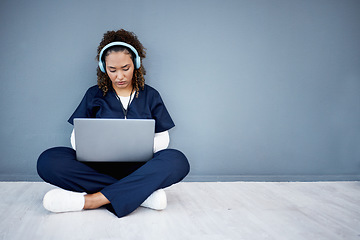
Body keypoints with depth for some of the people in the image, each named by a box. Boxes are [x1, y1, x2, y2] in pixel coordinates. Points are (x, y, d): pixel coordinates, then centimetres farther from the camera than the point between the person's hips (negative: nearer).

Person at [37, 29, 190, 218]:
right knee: (48, 161, -28)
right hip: (99, 166, 1)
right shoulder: (94, 95, 12)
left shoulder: (150, 95, 11)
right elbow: (77, 135, 10)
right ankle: (143, 193, -30)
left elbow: (162, 137, 9)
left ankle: (90, 200, -34)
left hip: (138, 168, 0)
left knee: (177, 161, -33)